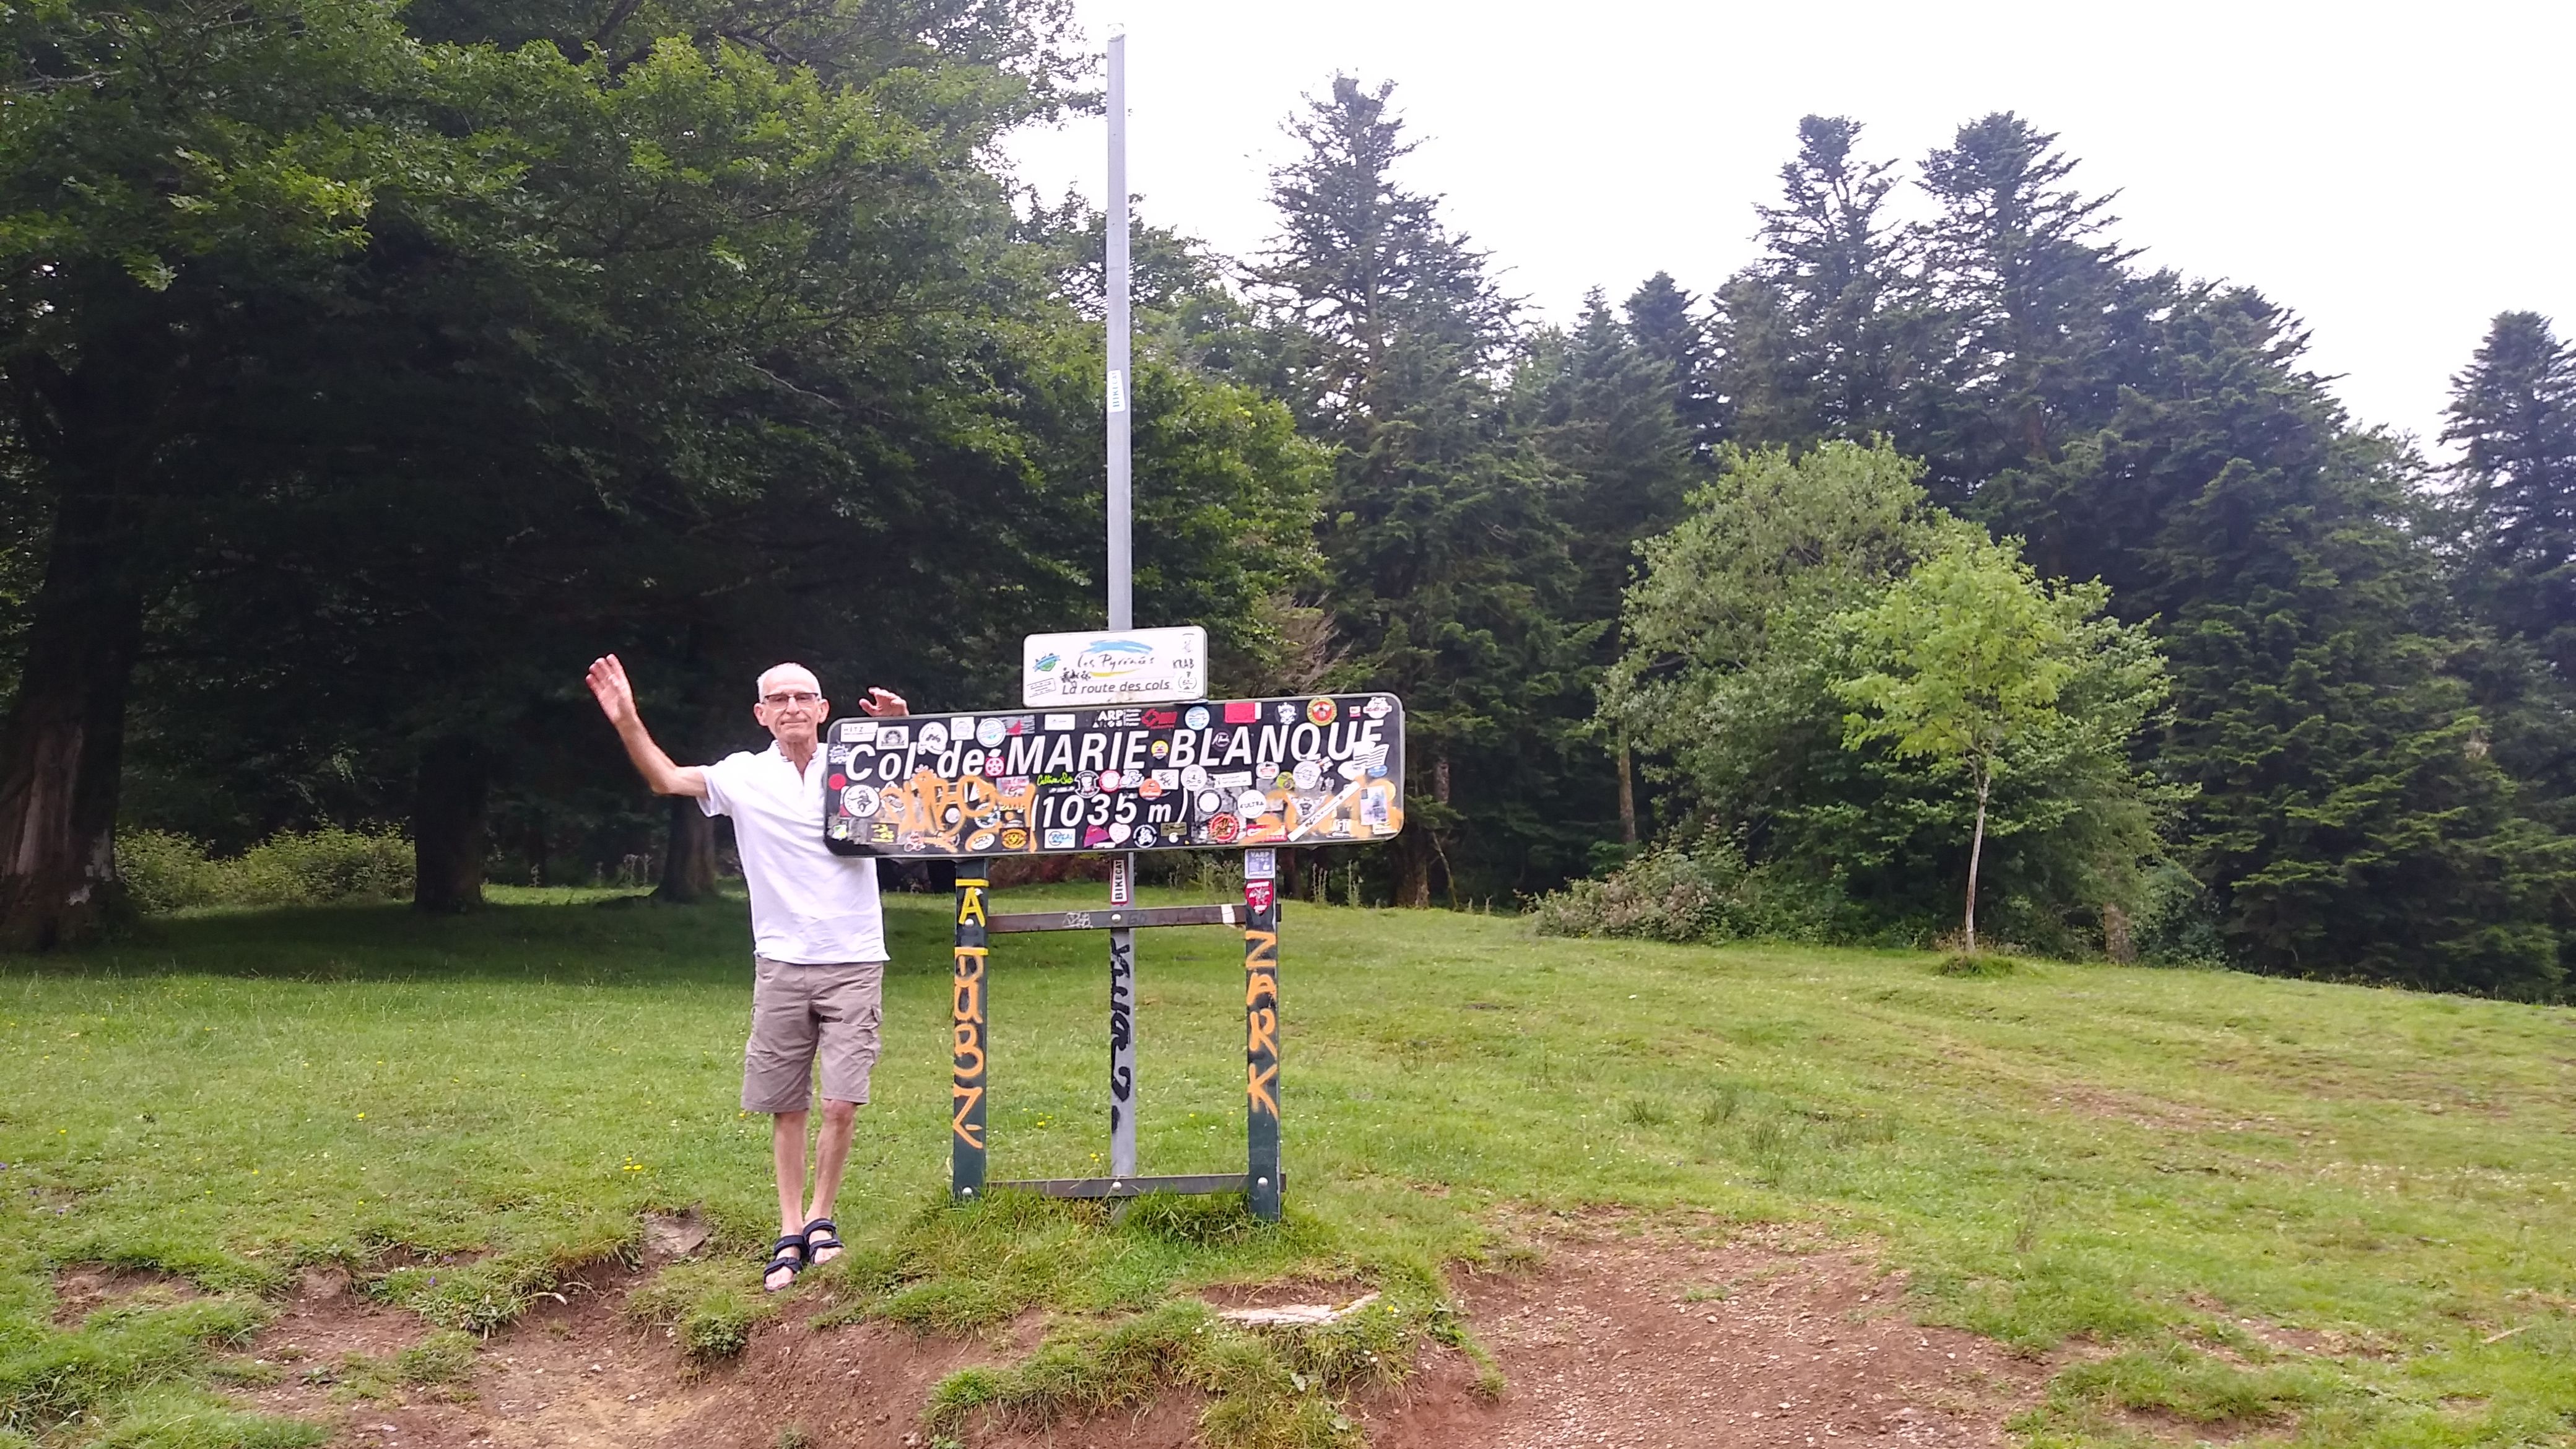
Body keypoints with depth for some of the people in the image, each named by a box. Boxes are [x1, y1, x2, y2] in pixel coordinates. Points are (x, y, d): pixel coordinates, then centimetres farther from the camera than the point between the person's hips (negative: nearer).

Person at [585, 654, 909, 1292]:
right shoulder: (744, 775, 3)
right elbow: (666, 779, 1)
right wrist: (627, 721, -13)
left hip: (852, 963, -1)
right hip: (781, 964, 2)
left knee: (842, 1102, -6)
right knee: (786, 1106, 9)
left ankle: (820, 1217, 16)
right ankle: (790, 1233, 22)